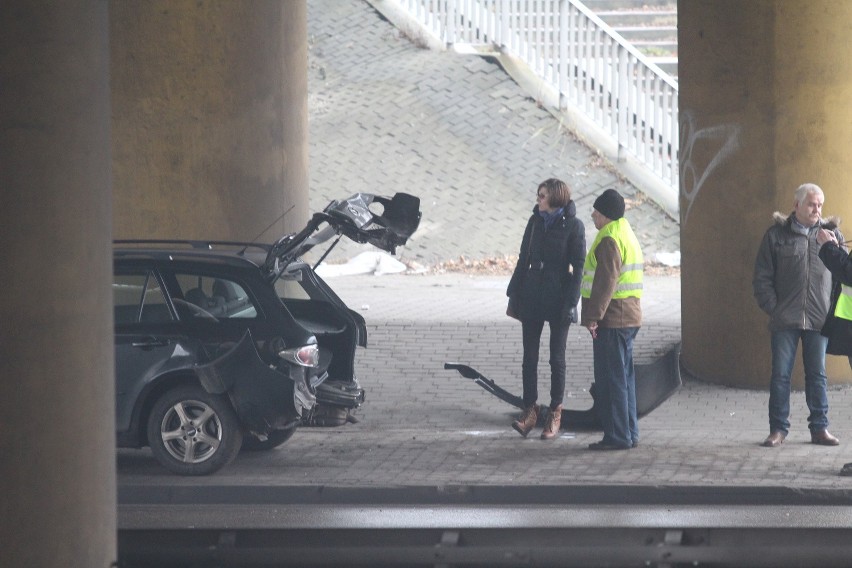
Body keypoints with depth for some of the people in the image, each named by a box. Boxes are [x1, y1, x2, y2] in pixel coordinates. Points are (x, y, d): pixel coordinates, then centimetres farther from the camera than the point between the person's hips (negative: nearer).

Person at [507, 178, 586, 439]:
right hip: (532, 297, 5)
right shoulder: (535, 221, 6)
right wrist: (514, 292, 9)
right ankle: (530, 410, 9)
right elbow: (524, 259, 12)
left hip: (558, 298, -5)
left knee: (557, 358, 4)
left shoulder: (573, 226, -8)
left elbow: (577, 267, -9)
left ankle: (555, 413, 12)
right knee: (529, 357, 4)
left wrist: (571, 302, -15)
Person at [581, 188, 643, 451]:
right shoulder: (628, 235, 18)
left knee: (611, 378, -6)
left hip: (612, 320, -10)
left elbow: (605, 282, -22)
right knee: (624, 376, 14)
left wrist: (593, 317, -21)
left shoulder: (609, 241, -15)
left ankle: (617, 436, -6)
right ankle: (629, 434, 17)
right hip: (629, 318, 10)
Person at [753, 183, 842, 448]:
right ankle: (778, 429, 8)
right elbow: (762, 277, 3)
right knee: (780, 374, 1)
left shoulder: (831, 234, 6)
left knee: (817, 374, 6)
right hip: (785, 320, -1)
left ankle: (819, 428, 13)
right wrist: (772, 307, -6)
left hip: (819, 319, 1)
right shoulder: (777, 234, 2)